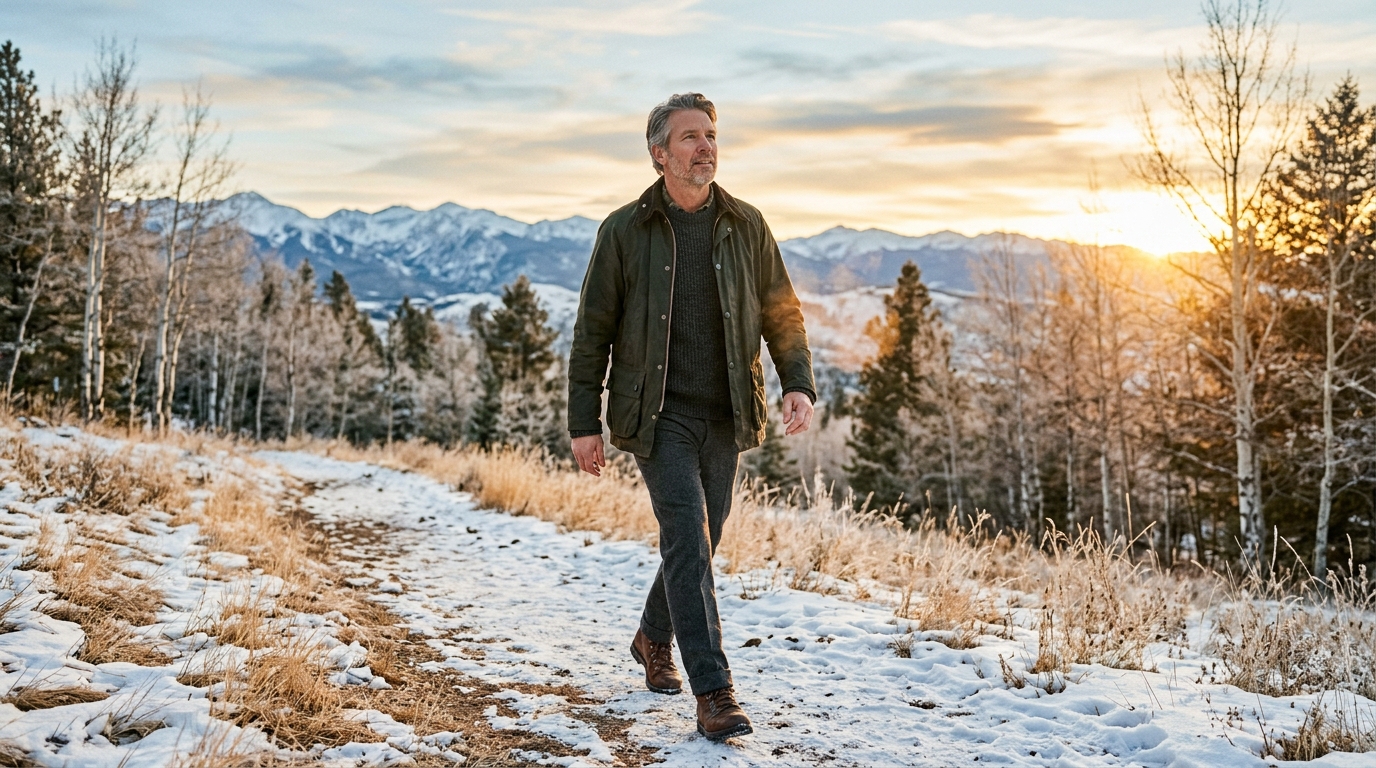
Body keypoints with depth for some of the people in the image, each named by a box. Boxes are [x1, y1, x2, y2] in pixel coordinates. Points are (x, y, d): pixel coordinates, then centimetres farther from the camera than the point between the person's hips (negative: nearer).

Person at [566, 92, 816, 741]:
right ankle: (713, 694, -10)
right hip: (658, 415, -4)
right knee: (688, 541, -13)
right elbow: (592, 333, 1)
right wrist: (584, 424, -2)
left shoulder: (746, 227, 5)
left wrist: (798, 384, -7)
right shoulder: (625, 231, -2)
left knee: (698, 542, 14)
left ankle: (654, 639, 41)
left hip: (726, 417, 4)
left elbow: (782, 314, 9)